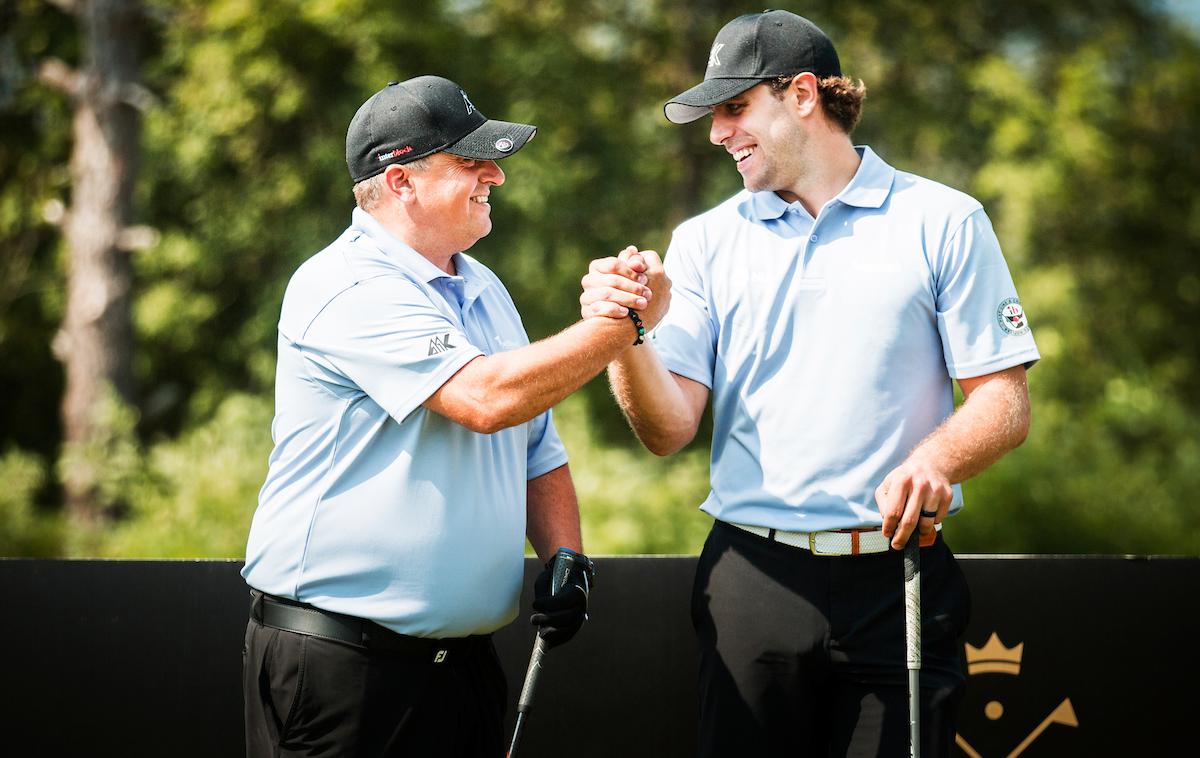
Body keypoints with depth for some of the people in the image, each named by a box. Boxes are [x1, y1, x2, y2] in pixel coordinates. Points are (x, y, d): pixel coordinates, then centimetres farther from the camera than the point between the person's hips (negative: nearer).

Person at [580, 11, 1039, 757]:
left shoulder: (944, 222, 4)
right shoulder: (705, 241, 11)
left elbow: (1004, 402, 0)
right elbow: (669, 430, 4)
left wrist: (937, 461, -20)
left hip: (896, 583, -2)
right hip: (754, 577, 2)